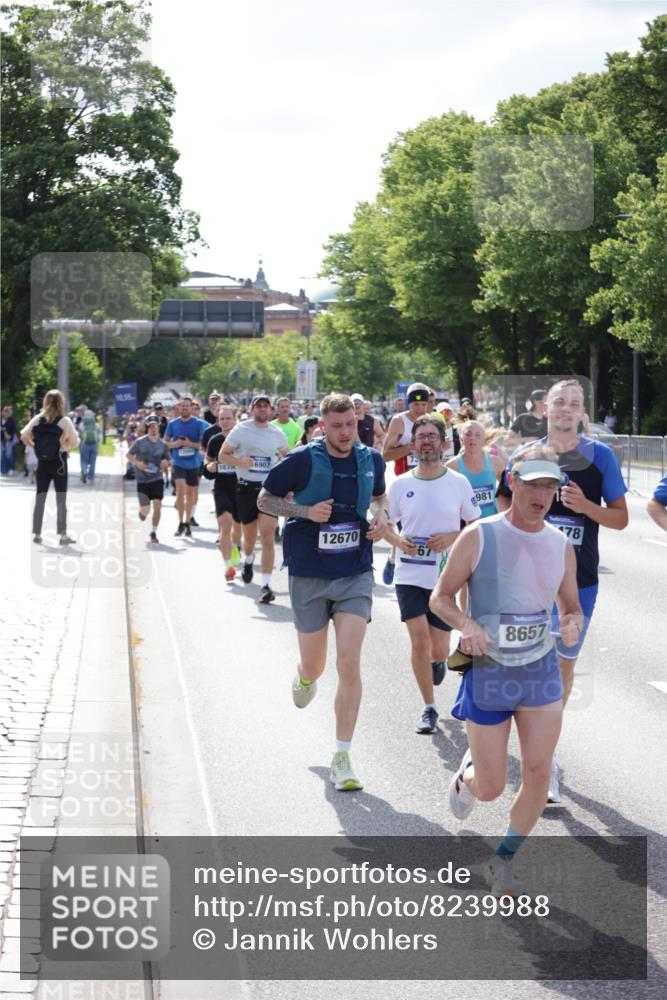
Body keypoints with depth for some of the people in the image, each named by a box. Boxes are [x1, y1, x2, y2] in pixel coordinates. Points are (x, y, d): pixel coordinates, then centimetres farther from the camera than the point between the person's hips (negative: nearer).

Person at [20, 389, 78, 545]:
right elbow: (75, 442, -9)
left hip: (42, 462, 3)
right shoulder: (64, 421, -10)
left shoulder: (37, 419, -2)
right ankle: (63, 535, -1)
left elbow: (24, 436, -7)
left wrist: (35, 446, 6)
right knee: (61, 499, 2)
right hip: (59, 462, -3)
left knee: (40, 498, 9)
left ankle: (37, 534, 8)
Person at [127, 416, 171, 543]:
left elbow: (169, 460, 13)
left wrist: (166, 463, -10)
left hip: (157, 480, 2)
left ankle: (153, 533, 9)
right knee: (145, 511, -4)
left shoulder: (162, 444, 3)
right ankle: (141, 512, 34)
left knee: (157, 507, -8)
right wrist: (137, 463, -16)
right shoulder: (140, 442, -4)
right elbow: (129, 455, 3)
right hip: (142, 480, -2)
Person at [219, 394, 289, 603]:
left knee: (268, 536, -13)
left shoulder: (277, 433, 6)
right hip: (246, 488, 0)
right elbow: (223, 455, 2)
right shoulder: (240, 430, 0)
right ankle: (248, 561, 49)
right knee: (249, 536, 13)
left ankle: (266, 585, -13)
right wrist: (240, 462, -16)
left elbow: (287, 456, 22)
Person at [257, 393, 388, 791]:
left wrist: (381, 517, -1)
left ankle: (343, 758, -3)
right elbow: (265, 500, 0)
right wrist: (307, 512, -15)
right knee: (314, 666, 11)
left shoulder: (371, 459, 1)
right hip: (309, 576, -1)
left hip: (355, 574, 1)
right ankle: (304, 678, 52)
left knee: (349, 663, -11)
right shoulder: (303, 460, -10)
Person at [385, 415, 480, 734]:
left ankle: (437, 660, 44)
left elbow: (477, 525, 5)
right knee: (419, 641, -11)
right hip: (410, 575, 0)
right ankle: (429, 708, 4)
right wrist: (398, 541, -11)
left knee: (438, 651, 5)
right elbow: (385, 524, 11)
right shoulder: (401, 484, 1)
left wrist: (452, 537, -13)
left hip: (445, 578, 0)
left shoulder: (458, 483, -2)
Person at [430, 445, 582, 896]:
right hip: (488, 673, -3)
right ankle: (468, 772, 39)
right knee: (491, 788, 0)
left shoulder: (561, 546, 2)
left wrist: (573, 624, -10)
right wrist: (467, 624, -22)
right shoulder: (479, 537, -9)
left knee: (538, 774, -5)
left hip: (542, 672, 3)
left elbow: (572, 607, 14)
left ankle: (503, 860, 18)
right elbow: (441, 596, -2)